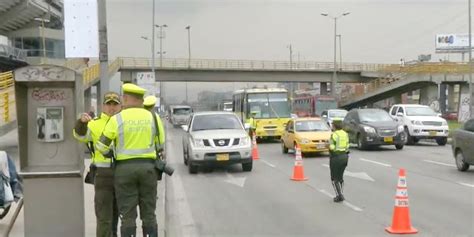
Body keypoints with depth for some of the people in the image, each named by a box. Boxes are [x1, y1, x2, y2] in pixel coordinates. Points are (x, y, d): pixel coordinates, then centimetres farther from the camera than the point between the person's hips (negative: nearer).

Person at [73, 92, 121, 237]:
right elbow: (80, 135, -16)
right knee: (103, 215, -3)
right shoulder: (95, 124, -1)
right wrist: (81, 122, -35)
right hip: (103, 174, -4)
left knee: (116, 212, 20)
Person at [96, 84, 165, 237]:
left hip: (125, 168, -2)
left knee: (128, 215, 2)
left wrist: (109, 151, 19)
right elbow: (160, 143, 13)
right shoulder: (152, 117, 4)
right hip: (147, 167, 2)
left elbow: (102, 146, -2)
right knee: (149, 213, 9)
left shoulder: (117, 119, -5)